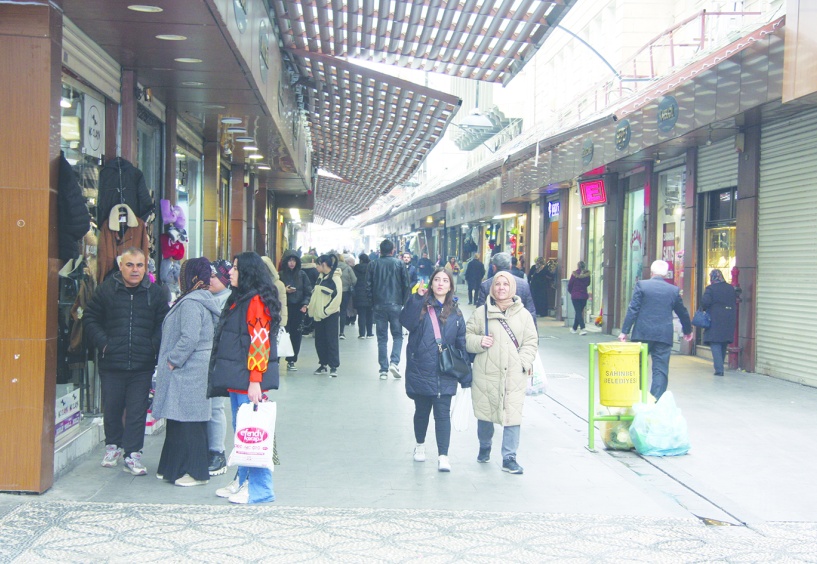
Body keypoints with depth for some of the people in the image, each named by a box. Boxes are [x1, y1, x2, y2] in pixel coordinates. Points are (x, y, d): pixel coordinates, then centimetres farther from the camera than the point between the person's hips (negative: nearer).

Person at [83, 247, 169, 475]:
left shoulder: (154, 292, 5)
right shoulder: (106, 289, 2)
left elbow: (164, 323, 9)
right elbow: (90, 319, 6)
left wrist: (154, 345, -5)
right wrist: (102, 342, -5)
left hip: (142, 365, 0)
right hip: (111, 362, 0)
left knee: (138, 411, 0)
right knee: (111, 409, 11)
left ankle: (132, 454, 7)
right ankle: (113, 445, 32)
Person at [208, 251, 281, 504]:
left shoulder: (256, 301, -14)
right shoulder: (238, 299, 17)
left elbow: (260, 342, -19)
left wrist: (255, 381, -22)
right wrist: (229, 377, 21)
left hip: (249, 381, -10)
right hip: (236, 379, 10)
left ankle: (259, 489, 1)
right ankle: (242, 481, 25)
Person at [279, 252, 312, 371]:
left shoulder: (302, 274, 6)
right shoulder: (281, 275, 3)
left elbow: (308, 291, 6)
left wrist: (305, 304, -5)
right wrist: (284, 291, -11)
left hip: (298, 308, 1)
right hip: (285, 307, -1)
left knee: (295, 334, 1)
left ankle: (291, 361, 8)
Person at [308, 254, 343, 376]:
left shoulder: (335, 278, -12)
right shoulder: (321, 277, 13)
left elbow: (337, 297, -17)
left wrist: (326, 311, -17)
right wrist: (311, 308, 10)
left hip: (330, 315, -8)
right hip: (319, 315, 8)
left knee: (331, 340, -4)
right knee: (320, 341, 11)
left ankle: (333, 366, 0)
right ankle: (323, 364, 21)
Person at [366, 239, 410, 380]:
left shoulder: (373, 265, 3)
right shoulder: (399, 264, -1)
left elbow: (368, 286, 1)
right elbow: (406, 285, -3)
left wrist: (373, 303, 11)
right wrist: (403, 302, 8)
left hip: (379, 306, 1)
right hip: (395, 305, -1)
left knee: (382, 338, 7)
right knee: (398, 335, 9)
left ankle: (383, 370, 5)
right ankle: (394, 362, -12)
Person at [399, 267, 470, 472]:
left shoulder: (455, 313, 7)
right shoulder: (421, 305, -1)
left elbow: (462, 345, 9)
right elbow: (406, 321, -21)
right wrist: (418, 297, -27)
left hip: (445, 374, 1)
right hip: (420, 370, -1)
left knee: (443, 413, -6)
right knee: (422, 411, 14)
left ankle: (443, 456, -5)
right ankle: (420, 445, 35)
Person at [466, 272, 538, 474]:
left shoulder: (523, 314, 6)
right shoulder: (482, 312, 3)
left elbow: (531, 341, 8)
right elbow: (467, 336, 7)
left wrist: (524, 362, -5)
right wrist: (479, 342, -13)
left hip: (514, 374, 0)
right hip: (486, 373, 0)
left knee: (512, 415, -7)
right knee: (485, 413, 13)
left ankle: (509, 458, 3)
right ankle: (484, 447, 37)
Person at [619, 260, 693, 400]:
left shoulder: (641, 285, -1)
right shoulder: (674, 290, 7)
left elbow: (633, 309, -7)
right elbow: (683, 313, 19)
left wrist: (624, 331, -6)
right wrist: (688, 330, 36)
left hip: (643, 333, -1)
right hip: (664, 335, 1)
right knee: (661, 370, 2)